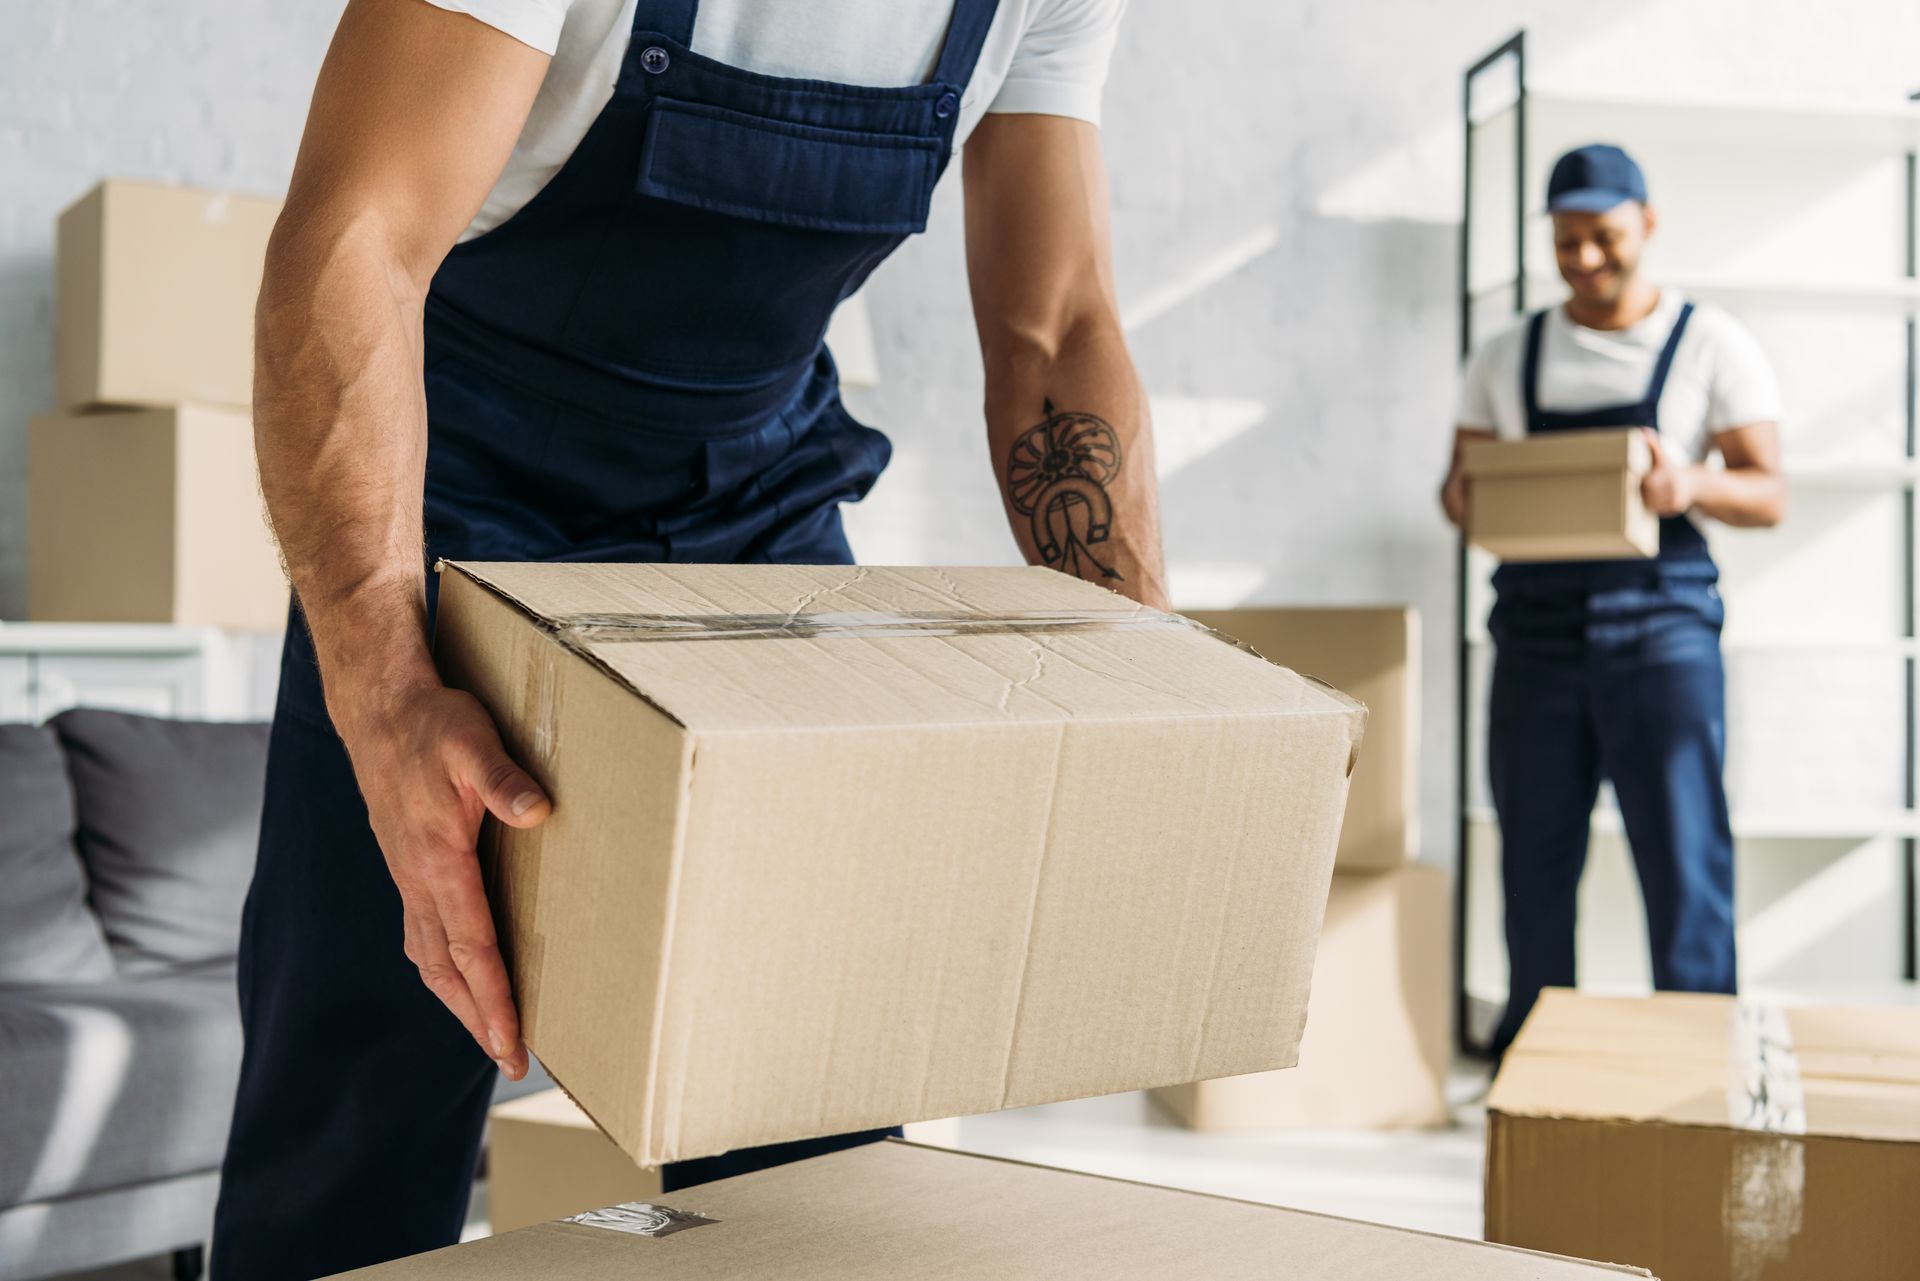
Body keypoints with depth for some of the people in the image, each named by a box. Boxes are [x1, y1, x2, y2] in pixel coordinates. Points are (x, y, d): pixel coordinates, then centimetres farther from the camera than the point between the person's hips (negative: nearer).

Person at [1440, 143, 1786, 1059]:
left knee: (1683, 855, -5)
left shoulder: (1711, 346, 4)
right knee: (1535, 854, 7)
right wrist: (1462, 498, -9)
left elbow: (1769, 495, 1)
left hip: (1660, 620, -3)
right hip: (1539, 627, 3)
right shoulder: (1507, 358, 12)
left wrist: (1691, 486, -21)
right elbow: (1464, 483, 15)